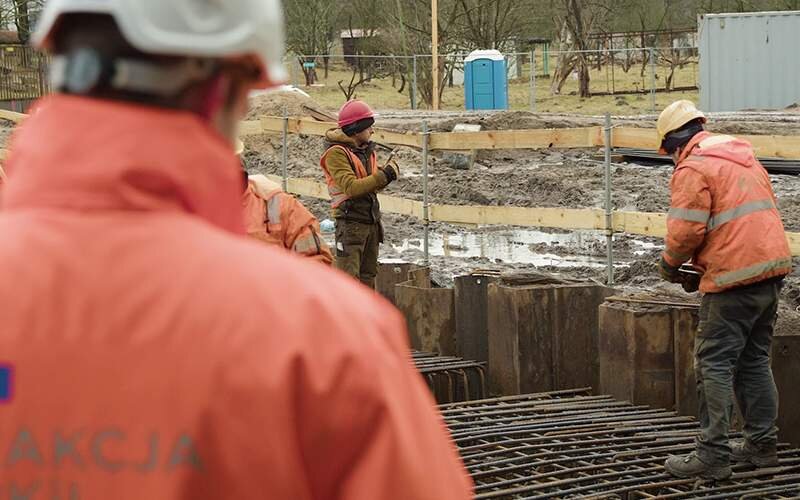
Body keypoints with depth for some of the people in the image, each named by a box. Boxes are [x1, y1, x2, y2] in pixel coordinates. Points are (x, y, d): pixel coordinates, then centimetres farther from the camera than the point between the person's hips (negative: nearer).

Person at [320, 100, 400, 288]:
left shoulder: (366, 150, 13)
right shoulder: (336, 153, -13)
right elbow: (351, 187, -23)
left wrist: (386, 174, -6)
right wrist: (383, 176, -21)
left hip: (371, 221, 8)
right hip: (350, 222, -8)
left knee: (368, 275, 14)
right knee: (347, 276, -12)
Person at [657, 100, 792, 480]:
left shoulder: (693, 169, -9)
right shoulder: (743, 156, 18)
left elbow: (686, 230, -15)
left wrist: (670, 263, 4)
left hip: (735, 277, -9)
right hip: (772, 266, 9)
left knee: (714, 364, -4)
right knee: (754, 360, 18)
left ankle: (712, 455, -5)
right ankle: (761, 444, 23)